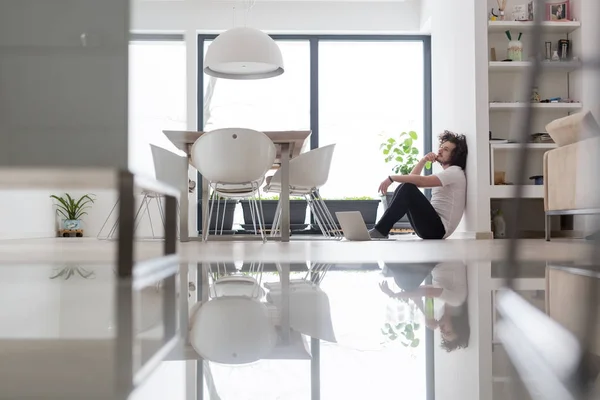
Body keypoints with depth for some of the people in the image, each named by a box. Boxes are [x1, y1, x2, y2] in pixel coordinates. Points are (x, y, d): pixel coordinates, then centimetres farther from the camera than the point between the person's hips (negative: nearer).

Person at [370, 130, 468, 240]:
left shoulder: (455, 172, -7)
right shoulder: (444, 174, 24)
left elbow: (421, 181, -22)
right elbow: (412, 178, 23)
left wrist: (392, 178, -20)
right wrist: (423, 160, 11)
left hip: (438, 229, -9)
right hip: (431, 227, 9)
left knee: (407, 188, -23)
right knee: (403, 187, 5)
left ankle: (380, 231, -23)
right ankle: (381, 230, -6)